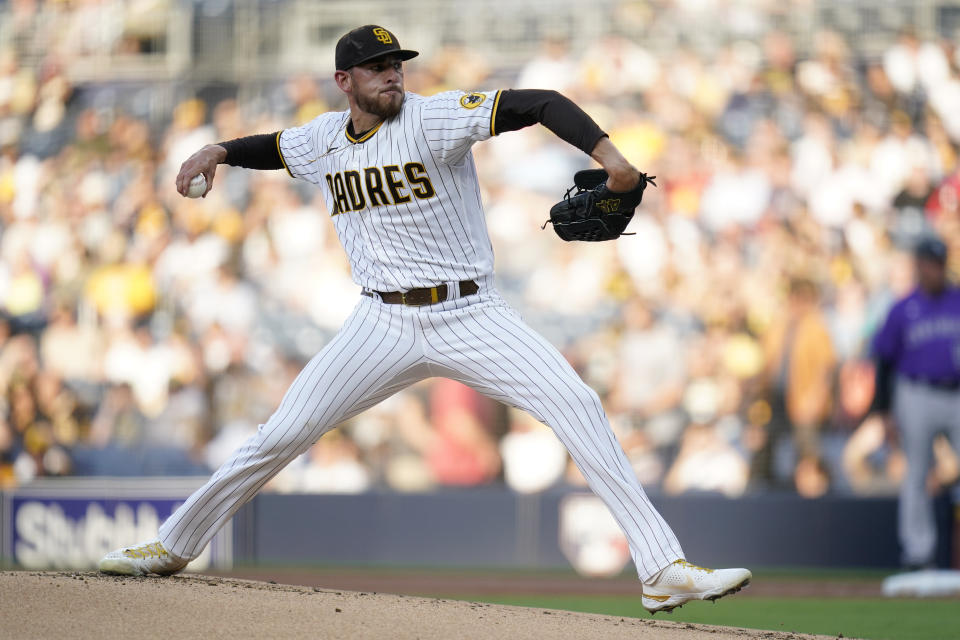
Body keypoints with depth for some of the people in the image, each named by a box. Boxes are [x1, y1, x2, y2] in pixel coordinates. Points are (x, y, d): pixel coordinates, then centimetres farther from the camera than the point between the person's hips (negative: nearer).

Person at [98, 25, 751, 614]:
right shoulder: (325, 138, 5)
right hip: (385, 324, 3)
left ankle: (664, 571, -20)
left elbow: (539, 104, -22)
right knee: (282, 436, 0)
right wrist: (220, 151, 9)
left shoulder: (434, 118, -12)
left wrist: (607, 153, -36)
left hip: (470, 316, -3)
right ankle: (173, 546, 17)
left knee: (576, 405, -19)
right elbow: (276, 148, 29)